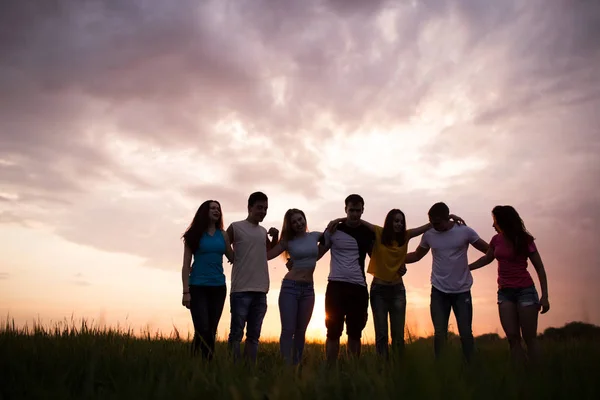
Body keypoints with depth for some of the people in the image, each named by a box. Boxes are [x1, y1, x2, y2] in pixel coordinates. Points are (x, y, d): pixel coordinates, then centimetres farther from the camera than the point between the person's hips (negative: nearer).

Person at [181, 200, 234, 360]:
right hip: (198, 288, -4)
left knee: (211, 331, 5)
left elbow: (233, 258, 13)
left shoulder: (223, 235, 11)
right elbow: (186, 265, -2)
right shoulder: (195, 235, 2)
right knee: (203, 330, -12)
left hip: (218, 288, 4)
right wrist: (186, 291, -9)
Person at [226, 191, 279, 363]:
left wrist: (275, 237, 10)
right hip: (241, 290, -6)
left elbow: (271, 252, 27)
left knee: (254, 335, 8)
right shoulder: (235, 227, -1)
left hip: (260, 291, 6)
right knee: (236, 333, -4)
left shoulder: (264, 232, 14)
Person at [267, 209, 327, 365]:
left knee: (301, 331, 10)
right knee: (288, 330, -6)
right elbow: (267, 255, -6)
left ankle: (296, 365, 18)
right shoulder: (288, 241, 0)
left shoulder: (315, 236, 7)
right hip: (290, 287, -3)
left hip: (308, 289, 3)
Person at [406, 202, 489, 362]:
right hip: (439, 291, 2)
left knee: (466, 333, 3)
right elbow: (416, 256, 13)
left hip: (462, 291, -1)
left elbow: (490, 250, 0)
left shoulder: (464, 231, -8)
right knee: (439, 334, 1)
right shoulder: (428, 235, -2)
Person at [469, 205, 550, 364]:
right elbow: (487, 259, 24)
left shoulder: (524, 240, -6)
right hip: (505, 292, 4)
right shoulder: (496, 240, 6)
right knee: (513, 338, 0)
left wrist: (544, 296, -9)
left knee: (530, 338, -4)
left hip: (525, 290, -4)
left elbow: (540, 269, -3)